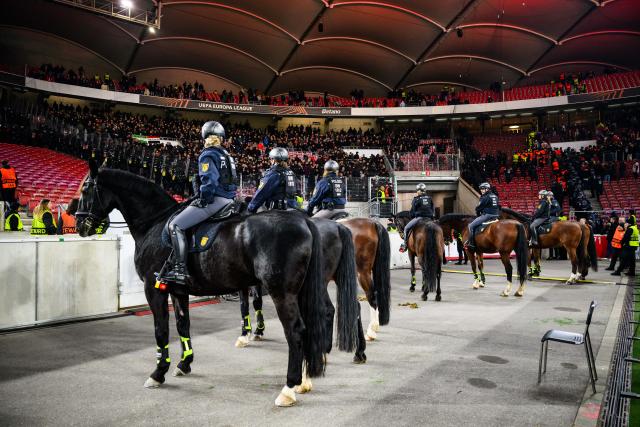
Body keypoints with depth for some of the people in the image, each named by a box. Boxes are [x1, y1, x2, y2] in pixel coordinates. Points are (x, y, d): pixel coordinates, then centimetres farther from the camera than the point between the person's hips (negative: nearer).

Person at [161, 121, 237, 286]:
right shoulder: (226, 155, 20)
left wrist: (203, 199, -7)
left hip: (214, 199, -9)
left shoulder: (207, 155, -5)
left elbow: (209, 180, -17)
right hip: (229, 199, 9)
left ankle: (180, 270, -20)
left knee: (175, 226, -12)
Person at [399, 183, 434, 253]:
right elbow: (432, 209, 16)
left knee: (406, 228, 5)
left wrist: (412, 217, 17)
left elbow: (413, 211, 1)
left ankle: (404, 244, 2)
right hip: (429, 218, 5)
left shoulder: (416, 199, -4)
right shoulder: (430, 198, 11)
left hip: (419, 217, -5)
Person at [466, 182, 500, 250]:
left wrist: (478, 214, 13)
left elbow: (478, 208, -5)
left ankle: (471, 243, -14)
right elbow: (499, 207, 24)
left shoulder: (485, 197, -9)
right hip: (495, 216, 9)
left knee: (471, 225, -10)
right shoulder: (495, 196, 18)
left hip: (487, 215, -9)